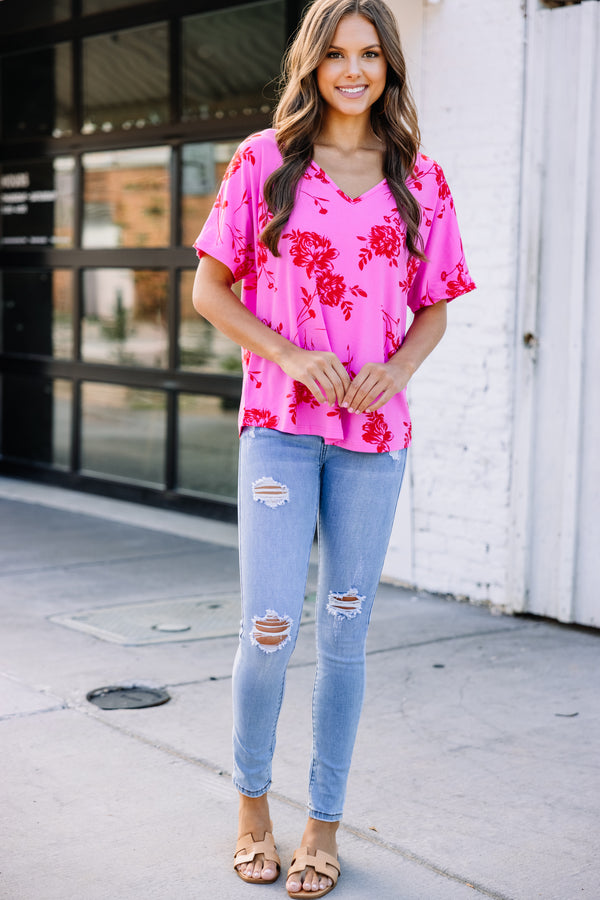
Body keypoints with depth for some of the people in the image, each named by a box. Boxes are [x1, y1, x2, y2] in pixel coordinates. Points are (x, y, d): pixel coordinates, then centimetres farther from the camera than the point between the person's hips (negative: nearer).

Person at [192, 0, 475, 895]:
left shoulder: (421, 181, 7)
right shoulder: (263, 161, 2)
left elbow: (433, 310, 12)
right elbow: (209, 289, 3)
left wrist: (396, 369, -8)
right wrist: (289, 355, -12)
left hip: (374, 431, 2)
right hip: (279, 424, -2)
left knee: (344, 634, 7)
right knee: (269, 630, -5)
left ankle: (325, 822, 22)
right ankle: (252, 797, 22)